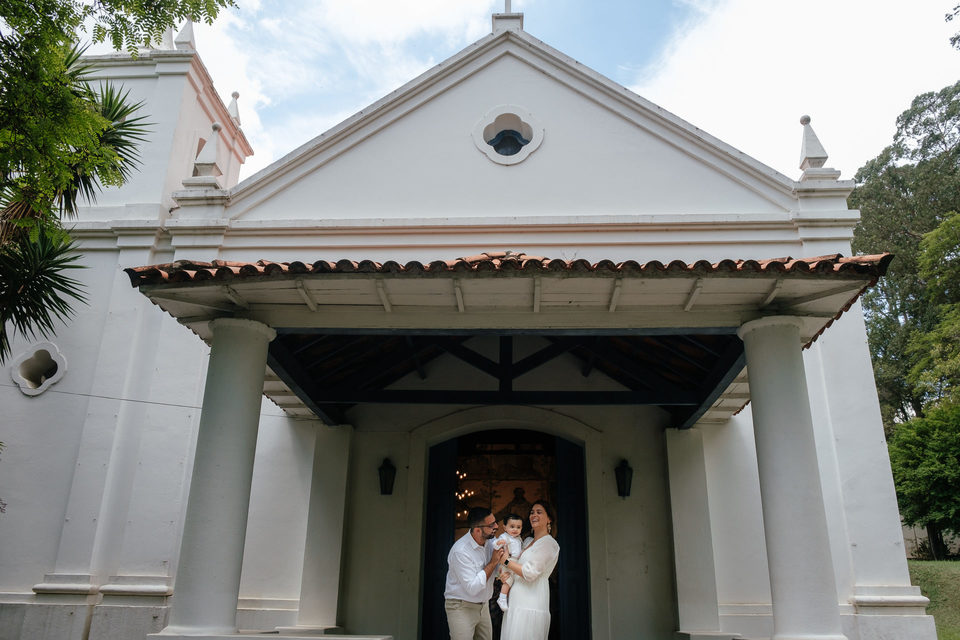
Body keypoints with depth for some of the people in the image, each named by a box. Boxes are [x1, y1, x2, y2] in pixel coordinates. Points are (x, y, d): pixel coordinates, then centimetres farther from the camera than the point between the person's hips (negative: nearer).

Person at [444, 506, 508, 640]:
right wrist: (493, 562, -23)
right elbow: (472, 588, -26)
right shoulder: (460, 551, -25)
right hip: (461, 608, -7)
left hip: (483, 607, 7)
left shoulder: (491, 541, -3)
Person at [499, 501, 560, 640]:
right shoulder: (527, 541, 20)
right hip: (517, 603, 7)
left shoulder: (549, 543, -5)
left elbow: (530, 573, -14)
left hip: (530, 606, -7)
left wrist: (506, 561, -10)